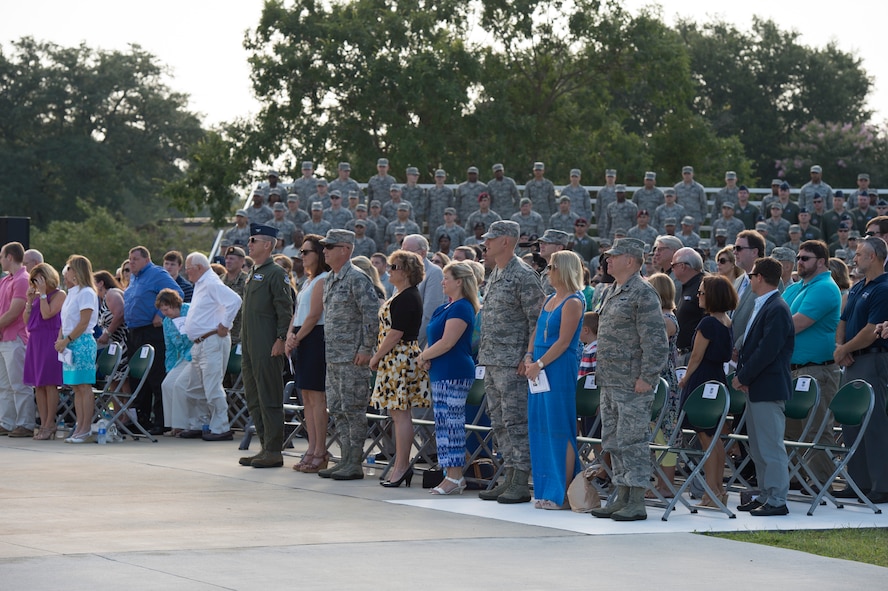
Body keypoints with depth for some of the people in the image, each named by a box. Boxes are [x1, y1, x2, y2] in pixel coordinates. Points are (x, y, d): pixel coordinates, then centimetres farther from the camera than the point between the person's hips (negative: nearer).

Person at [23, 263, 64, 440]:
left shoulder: (59, 294, -4)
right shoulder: (37, 296, 17)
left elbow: (47, 314, -17)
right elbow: (26, 320, 14)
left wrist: (43, 293, -12)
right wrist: (30, 300, 5)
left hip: (50, 342, -8)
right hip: (35, 342, 8)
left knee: (49, 384, -6)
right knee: (38, 385, 6)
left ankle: (50, 425, -3)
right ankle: (43, 424, 9)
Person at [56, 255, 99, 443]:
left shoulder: (86, 293, -10)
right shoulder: (71, 293, 17)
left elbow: (83, 323, -16)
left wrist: (66, 340, -16)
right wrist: (60, 338, 2)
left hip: (82, 342, -9)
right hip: (70, 344, 9)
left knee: (84, 386, -7)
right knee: (76, 387, 7)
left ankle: (85, 429, -7)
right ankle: (80, 427, 9)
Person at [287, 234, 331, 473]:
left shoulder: (322, 281, -10)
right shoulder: (309, 281, 19)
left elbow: (313, 315, -16)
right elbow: (297, 313, 15)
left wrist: (297, 339, -12)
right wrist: (290, 336, -1)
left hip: (315, 339, -10)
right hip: (302, 341, 10)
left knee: (316, 397, -8)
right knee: (307, 397, 9)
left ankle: (320, 453, -7)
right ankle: (312, 449, 12)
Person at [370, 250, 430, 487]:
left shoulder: (407, 298, -15)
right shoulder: (402, 296, 17)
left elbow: (396, 334, -19)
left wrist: (377, 357, -11)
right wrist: (380, 356, 18)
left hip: (400, 359, -11)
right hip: (394, 360, 11)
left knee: (401, 414, -8)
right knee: (397, 413, 11)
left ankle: (401, 466, -7)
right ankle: (401, 465, 13)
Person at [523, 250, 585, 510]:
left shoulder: (573, 302, -10)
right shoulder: (550, 299, 16)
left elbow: (563, 342, -15)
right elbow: (537, 332, 16)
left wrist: (539, 364, -16)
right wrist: (529, 358, 1)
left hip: (560, 369, -9)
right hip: (540, 369, 9)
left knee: (559, 431, -6)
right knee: (540, 428, 9)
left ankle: (563, 494, -4)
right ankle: (547, 490, 14)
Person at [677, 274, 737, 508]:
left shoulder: (708, 323, -17)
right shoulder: (727, 323, 9)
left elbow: (697, 357, -13)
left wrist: (685, 379, 3)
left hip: (702, 382, -9)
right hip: (718, 379, 9)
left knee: (706, 438, -5)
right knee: (714, 438, 15)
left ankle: (712, 493, -5)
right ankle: (719, 488, 19)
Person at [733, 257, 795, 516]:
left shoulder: (776, 310, -16)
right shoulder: (763, 307, 16)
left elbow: (767, 351, -22)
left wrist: (743, 377, -15)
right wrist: (741, 374, 4)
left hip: (768, 388, -10)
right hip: (755, 388, 10)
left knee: (770, 446, -7)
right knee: (758, 448, 15)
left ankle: (777, 501, -5)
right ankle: (765, 496, 21)